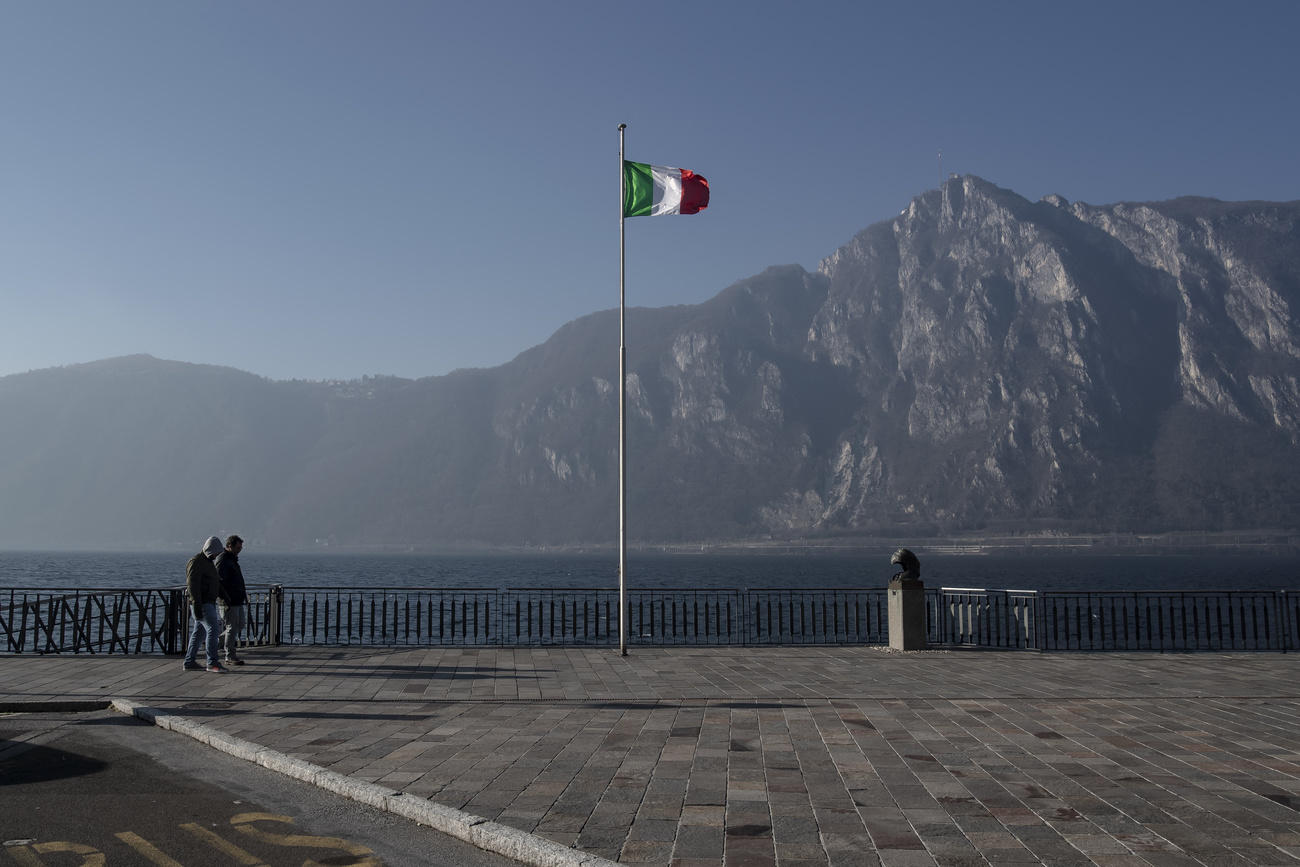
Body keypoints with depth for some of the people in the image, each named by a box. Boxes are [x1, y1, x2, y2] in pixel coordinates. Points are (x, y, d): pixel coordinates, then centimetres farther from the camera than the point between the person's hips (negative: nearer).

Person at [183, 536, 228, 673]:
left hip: (208, 603, 10)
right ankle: (212, 663, -13)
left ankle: (190, 662, 16)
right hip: (201, 604, -10)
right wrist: (197, 607, -26)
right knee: (213, 629, -14)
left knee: (198, 632, 11)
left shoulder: (208, 562, 17)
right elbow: (193, 585, -21)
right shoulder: (196, 562, -14)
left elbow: (216, 582, 26)